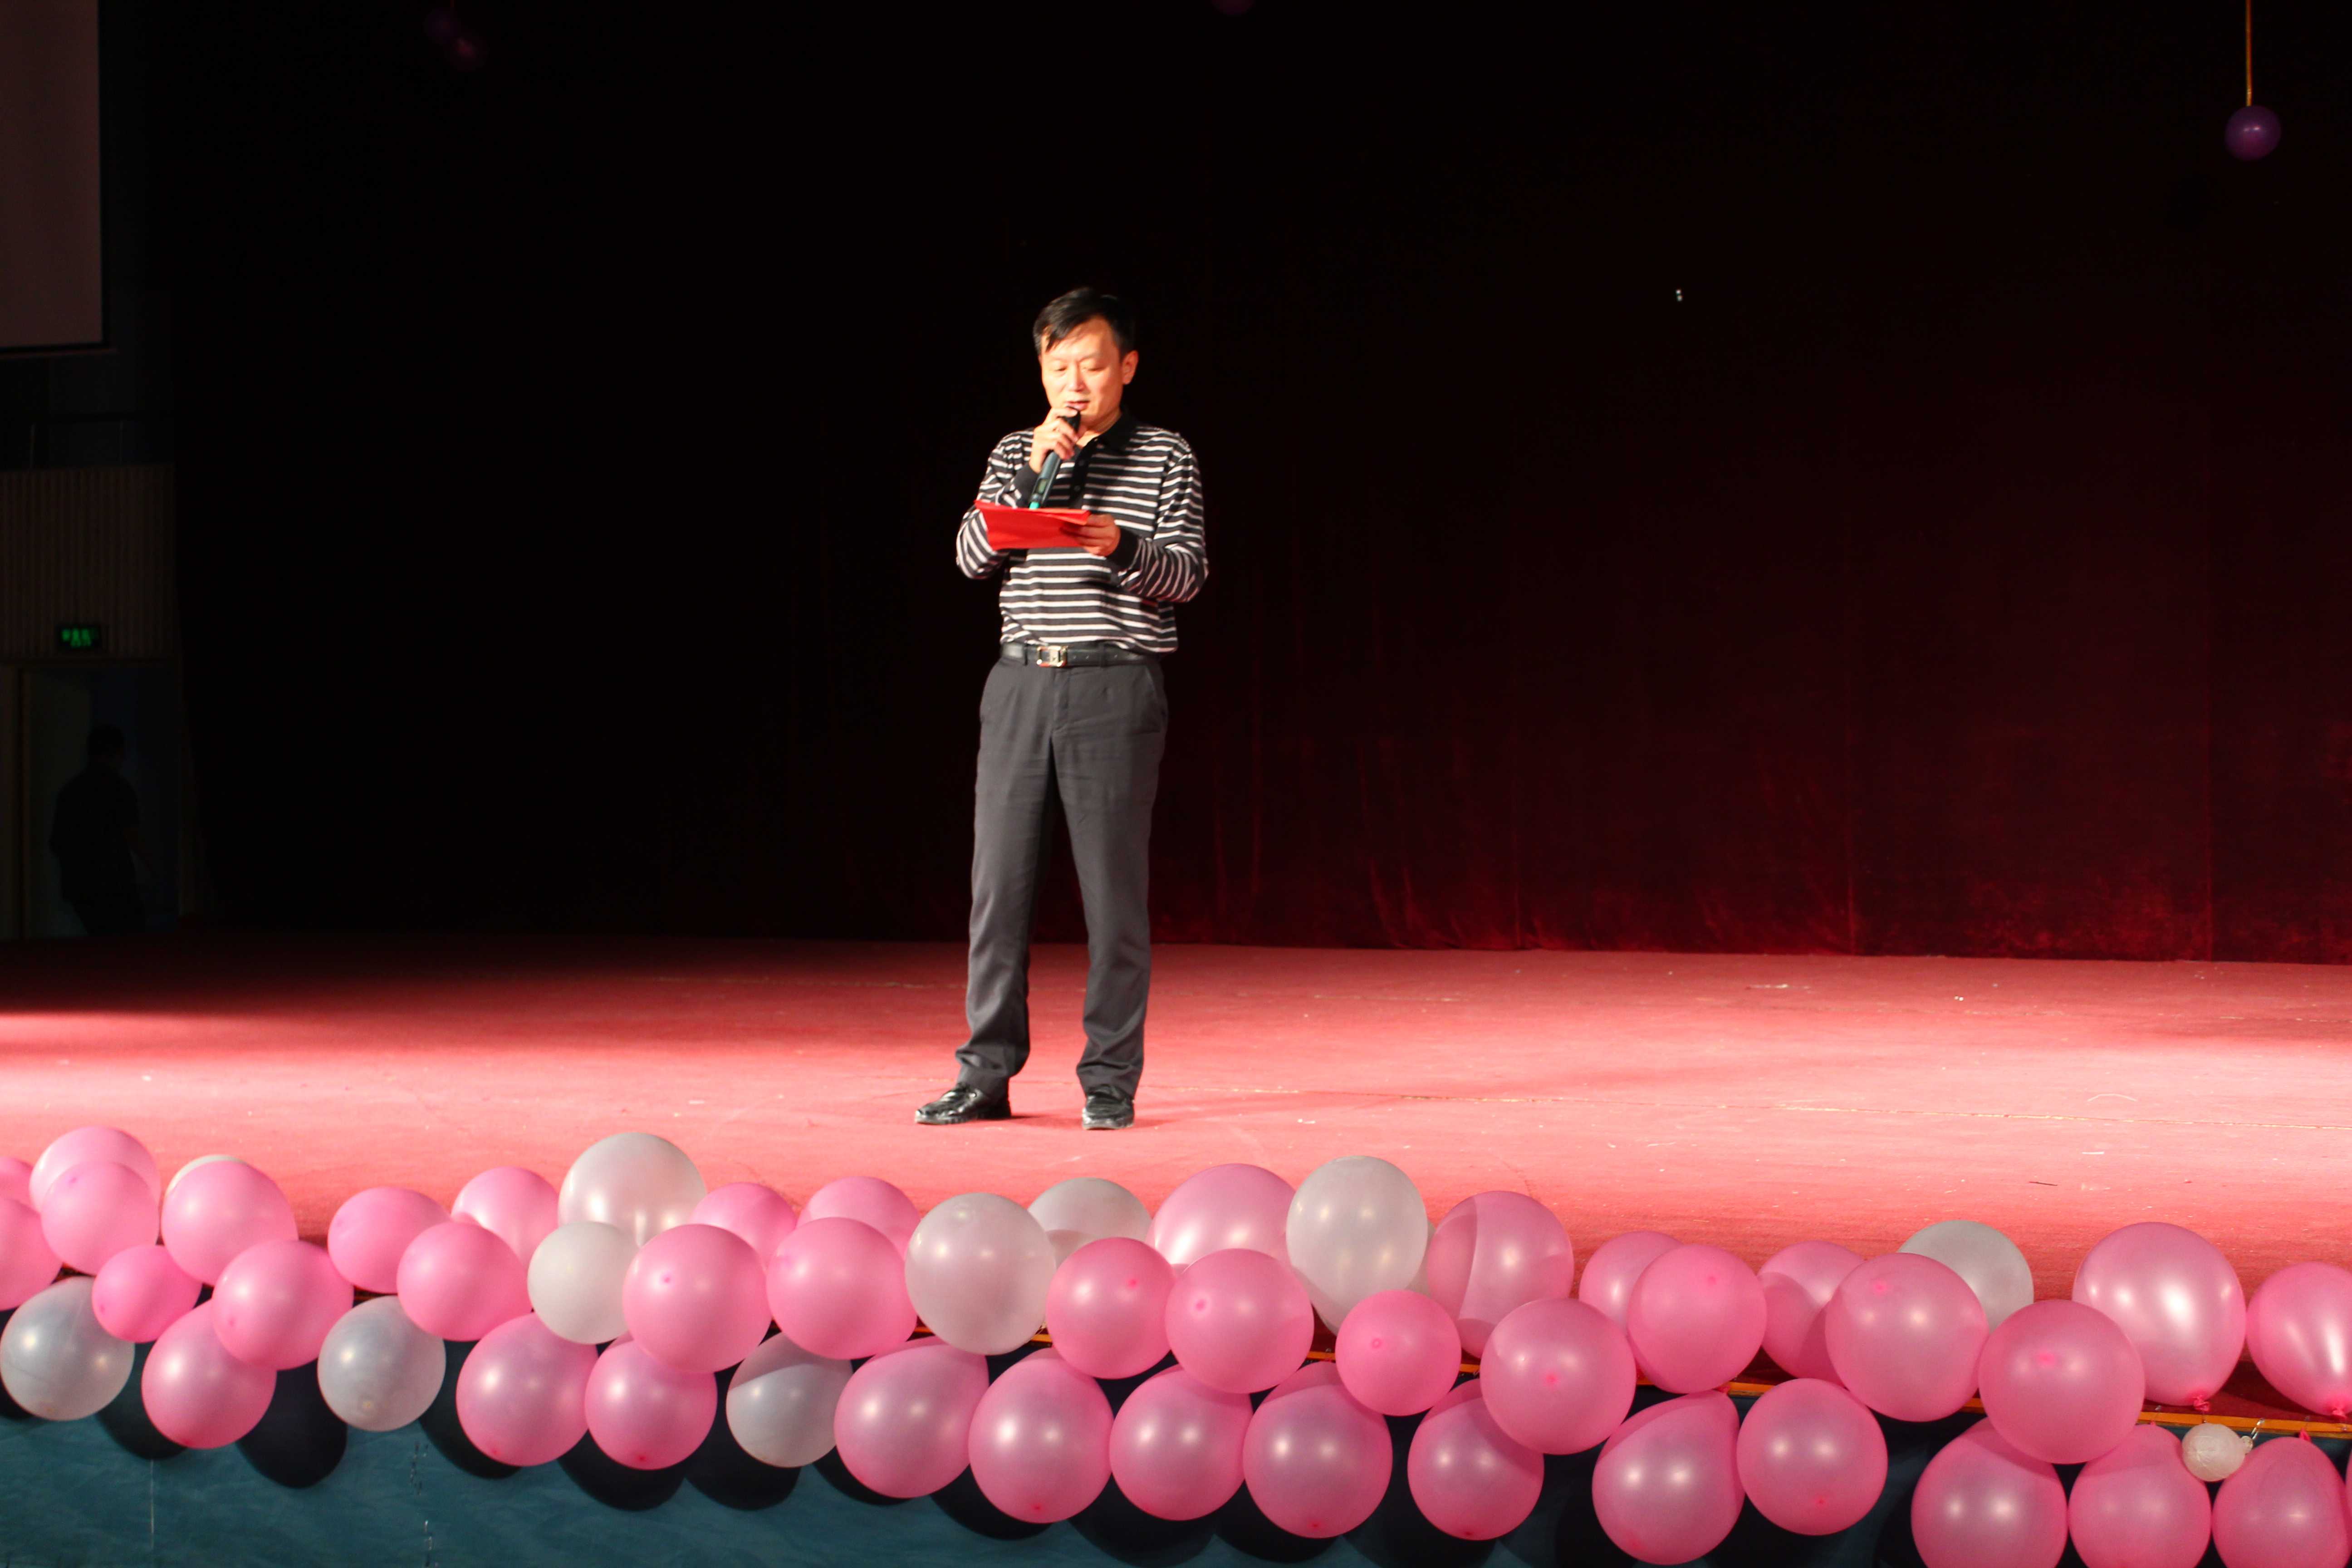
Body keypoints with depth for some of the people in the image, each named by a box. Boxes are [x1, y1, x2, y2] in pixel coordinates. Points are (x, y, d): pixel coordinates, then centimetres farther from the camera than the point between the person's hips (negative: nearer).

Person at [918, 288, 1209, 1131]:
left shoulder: (1165, 459, 5)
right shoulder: (1016, 455, 14)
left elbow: (1188, 575, -2)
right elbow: (972, 555, 2)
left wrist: (1123, 547, -20)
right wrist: (1034, 475, -9)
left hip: (1116, 688, -3)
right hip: (1020, 683, 3)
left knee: (1113, 886, -3)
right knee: (999, 879, 1)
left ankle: (1110, 1079, 5)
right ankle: (986, 1074, 8)